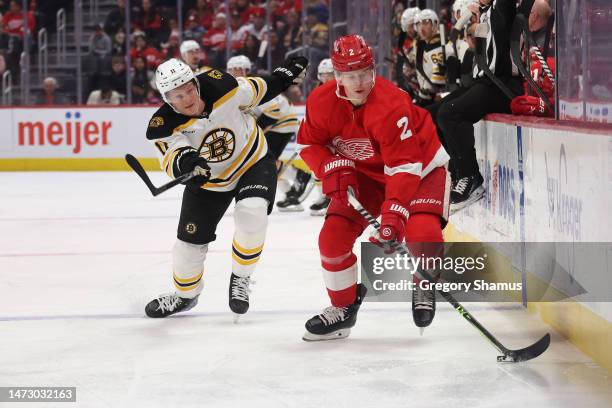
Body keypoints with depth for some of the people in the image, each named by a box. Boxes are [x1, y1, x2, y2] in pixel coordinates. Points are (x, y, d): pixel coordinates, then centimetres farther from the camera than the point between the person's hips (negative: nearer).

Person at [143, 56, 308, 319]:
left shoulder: (220, 86, -26)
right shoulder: (163, 126, -26)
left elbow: (256, 92, -6)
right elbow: (171, 159, -40)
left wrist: (284, 75, -1)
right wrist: (185, 160, -61)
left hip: (253, 161, -2)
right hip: (208, 181, 2)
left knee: (251, 214, -28)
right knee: (190, 241, 6)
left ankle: (240, 278, -4)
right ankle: (185, 295, 37)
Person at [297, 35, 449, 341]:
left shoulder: (391, 104, -35)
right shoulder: (321, 101, -20)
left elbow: (405, 167, -38)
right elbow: (310, 143, -2)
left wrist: (393, 216, -46)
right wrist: (333, 168, -22)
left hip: (420, 165, -5)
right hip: (365, 172, 5)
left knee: (422, 234, -27)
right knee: (333, 236, -7)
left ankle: (424, 287, 7)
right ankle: (343, 307, 16)